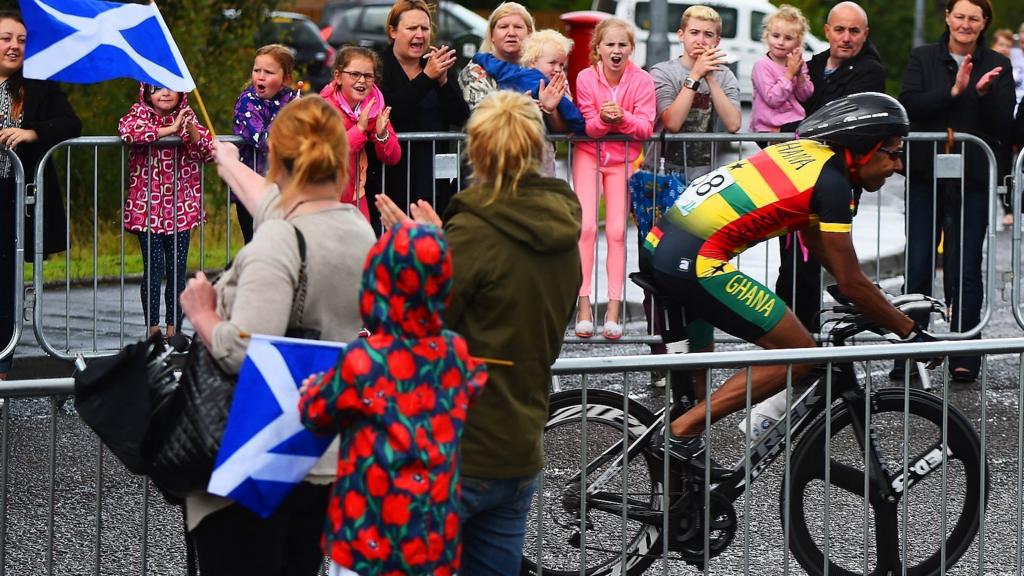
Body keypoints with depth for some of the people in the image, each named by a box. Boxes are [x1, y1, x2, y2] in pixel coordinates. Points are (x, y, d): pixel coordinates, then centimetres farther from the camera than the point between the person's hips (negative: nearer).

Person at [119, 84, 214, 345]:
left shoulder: (187, 118, 7)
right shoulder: (139, 114, -3)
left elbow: (209, 152, -1)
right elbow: (127, 129, -27)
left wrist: (191, 130, -19)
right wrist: (169, 129, -27)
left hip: (180, 206, 3)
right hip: (147, 206, -3)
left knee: (177, 270, 3)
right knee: (154, 269, -6)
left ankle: (173, 328, 11)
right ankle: (153, 330, 1)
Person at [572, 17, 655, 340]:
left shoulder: (642, 81, -12)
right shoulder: (586, 78, -12)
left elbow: (646, 128, -16)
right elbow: (588, 127, -13)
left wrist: (622, 118, -34)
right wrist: (603, 119, -34)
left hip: (624, 159, 0)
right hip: (589, 155, 0)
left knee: (616, 231, -6)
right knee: (586, 225, -14)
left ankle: (614, 308, -4)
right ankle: (584, 305, -13)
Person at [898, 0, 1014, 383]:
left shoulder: (997, 66, 6)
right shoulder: (923, 59, 7)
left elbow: (1003, 124, -1)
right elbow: (909, 105, -8)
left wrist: (983, 92, -18)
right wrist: (954, 91, -19)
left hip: (972, 179, -1)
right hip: (926, 176, 1)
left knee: (965, 269, -1)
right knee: (917, 267, 1)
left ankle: (965, 358, 3)